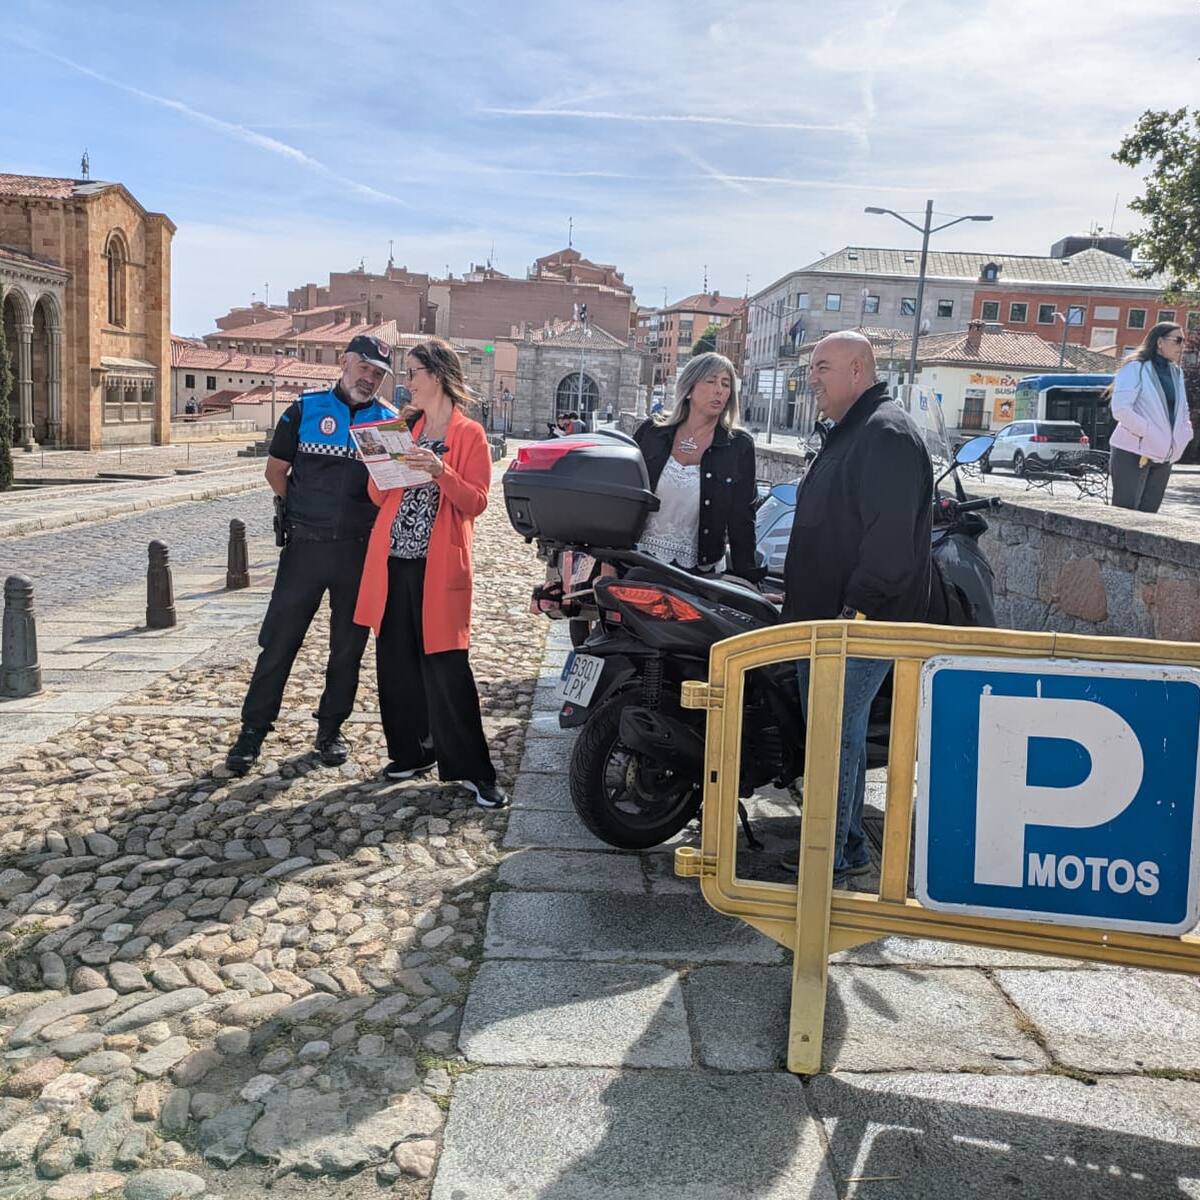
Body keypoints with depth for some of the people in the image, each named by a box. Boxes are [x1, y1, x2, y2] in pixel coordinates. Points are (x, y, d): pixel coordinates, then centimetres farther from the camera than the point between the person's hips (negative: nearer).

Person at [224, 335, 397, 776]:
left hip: (360, 550, 1)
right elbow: (275, 468, 9)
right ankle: (253, 731, 10)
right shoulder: (306, 408, 4)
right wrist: (299, 507, 0)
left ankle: (330, 729, 22)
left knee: (348, 645, 8)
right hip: (305, 545, -1)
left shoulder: (389, 420, 5)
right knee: (279, 640, 1)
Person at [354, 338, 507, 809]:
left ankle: (472, 770, 2)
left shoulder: (469, 434, 0)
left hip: (439, 565, -6)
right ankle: (412, 752, 23)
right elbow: (379, 496, 13)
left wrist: (440, 472, -22)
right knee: (396, 662, 8)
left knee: (446, 667, -7)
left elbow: (476, 502, -7)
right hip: (393, 561, 6)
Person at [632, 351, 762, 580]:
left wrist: (746, 580, -6)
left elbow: (742, 520, -2)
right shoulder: (651, 431, 2)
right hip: (639, 561, 1)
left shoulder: (739, 446, -2)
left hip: (697, 571, -1)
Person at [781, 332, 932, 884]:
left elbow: (890, 536, -24)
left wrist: (855, 609, -25)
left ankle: (828, 860, 3)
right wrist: (800, 597, 23)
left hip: (859, 625, -11)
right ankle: (848, 848, 27)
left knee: (836, 740, -6)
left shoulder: (887, 434, -15)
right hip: (827, 617, 11)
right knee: (838, 734, 16)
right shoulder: (850, 433, 19)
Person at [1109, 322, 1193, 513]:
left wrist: (1183, 435, 7)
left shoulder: (1176, 373, 16)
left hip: (1164, 456, 7)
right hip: (1133, 452, -7)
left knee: (1148, 513, 7)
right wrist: (1147, 432, -17)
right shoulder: (1135, 368, -6)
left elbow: (1183, 412, 25)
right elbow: (1121, 409, -16)